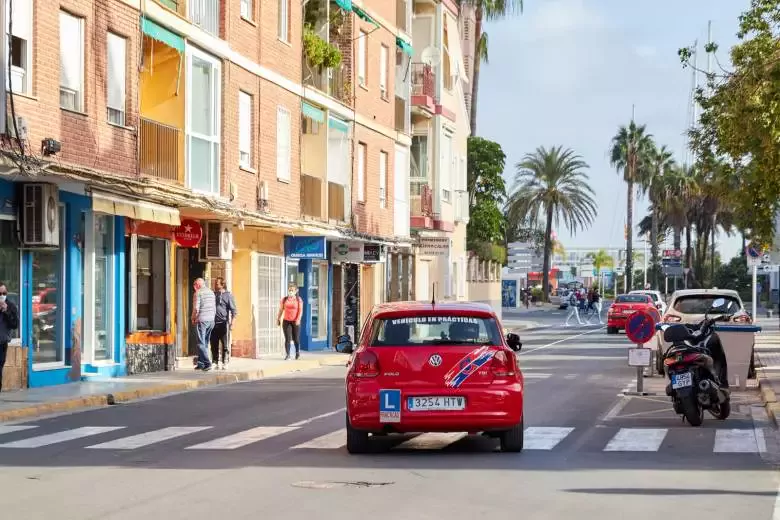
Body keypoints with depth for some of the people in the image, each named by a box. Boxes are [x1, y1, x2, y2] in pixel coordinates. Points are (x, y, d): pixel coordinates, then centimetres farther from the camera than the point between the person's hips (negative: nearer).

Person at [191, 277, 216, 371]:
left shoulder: (198, 293, -6)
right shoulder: (211, 292, 14)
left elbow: (196, 308, -12)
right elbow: (214, 308, 15)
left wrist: (193, 319, 2)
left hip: (202, 320, -7)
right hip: (211, 320, 7)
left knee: (201, 343, -4)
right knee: (205, 343, 13)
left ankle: (207, 363, -14)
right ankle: (201, 363, 16)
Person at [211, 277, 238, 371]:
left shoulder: (228, 295, 0)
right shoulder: (212, 294, 13)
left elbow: (234, 310, -2)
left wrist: (232, 323, -12)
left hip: (223, 324, -4)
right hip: (213, 323, 4)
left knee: (225, 345, -3)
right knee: (214, 345, 6)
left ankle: (225, 363, 1)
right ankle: (215, 363, 12)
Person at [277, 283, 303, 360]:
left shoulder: (299, 299, 0)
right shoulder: (284, 299, 6)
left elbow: (300, 310, -7)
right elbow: (281, 310, 10)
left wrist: (298, 319, -19)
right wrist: (278, 319, 7)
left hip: (295, 321, -1)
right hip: (286, 321, 1)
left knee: (296, 338, 8)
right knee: (287, 339, -7)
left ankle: (297, 352, 33)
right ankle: (287, 355, -6)